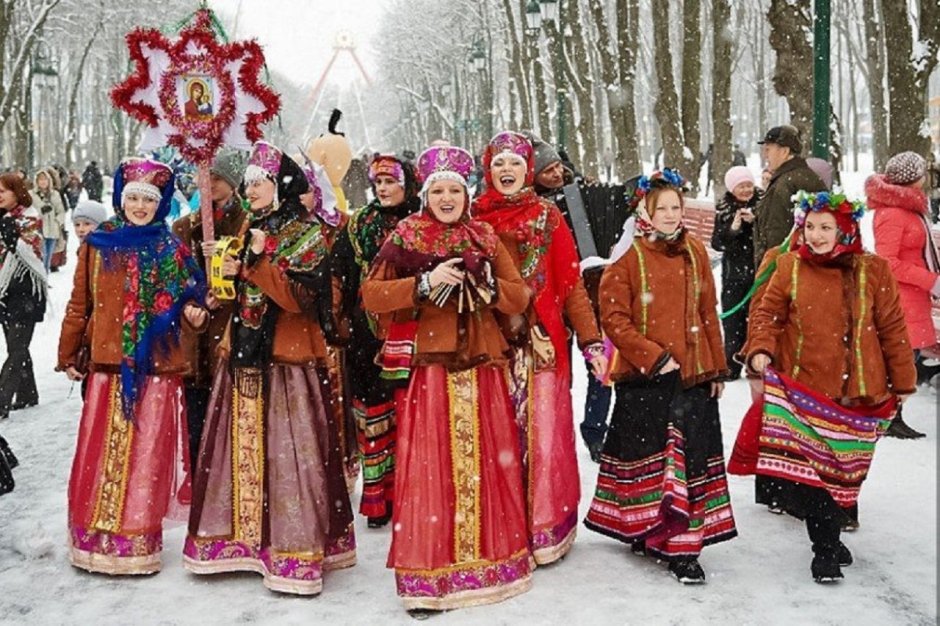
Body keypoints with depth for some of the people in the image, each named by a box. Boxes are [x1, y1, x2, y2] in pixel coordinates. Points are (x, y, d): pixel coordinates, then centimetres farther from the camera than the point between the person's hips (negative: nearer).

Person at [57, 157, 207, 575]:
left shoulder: (171, 250, 6)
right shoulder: (97, 244, 6)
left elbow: (188, 299, 9)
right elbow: (79, 304, 10)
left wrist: (193, 313, -13)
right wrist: (68, 354, 11)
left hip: (156, 369, 0)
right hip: (108, 366, 1)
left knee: (147, 457, 2)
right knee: (101, 455, 3)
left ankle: (138, 539, 13)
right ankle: (96, 538, 16)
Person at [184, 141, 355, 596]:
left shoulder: (306, 235, -4)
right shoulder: (248, 229, 16)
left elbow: (299, 296, -16)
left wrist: (260, 260, -19)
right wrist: (227, 273, 2)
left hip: (286, 358, -7)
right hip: (242, 353, 7)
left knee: (286, 453, -5)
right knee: (242, 448, 10)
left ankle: (295, 551, 3)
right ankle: (240, 537, 20)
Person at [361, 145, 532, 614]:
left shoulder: (485, 239, 12)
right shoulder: (404, 239, 3)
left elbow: (520, 297, 9)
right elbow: (370, 295, -6)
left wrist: (485, 285, -10)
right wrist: (425, 283, -17)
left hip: (481, 367, 3)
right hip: (427, 365, -3)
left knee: (486, 465, 7)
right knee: (428, 467, -3)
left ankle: (487, 561, 23)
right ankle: (427, 578, 6)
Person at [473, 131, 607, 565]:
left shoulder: (547, 217, 6)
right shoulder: (475, 217, 8)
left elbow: (571, 283, 2)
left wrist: (591, 341, -5)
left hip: (542, 342, -1)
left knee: (542, 431, -2)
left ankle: (545, 528, 11)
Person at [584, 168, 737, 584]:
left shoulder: (695, 253, 9)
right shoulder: (629, 257, -4)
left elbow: (708, 314, 13)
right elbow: (613, 317, -9)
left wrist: (716, 368, 12)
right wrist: (654, 358, -14)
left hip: (693, 376, 3)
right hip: (644, 378, -3)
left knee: (690, 457, 0)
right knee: (645, 456, 8)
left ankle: (681, 545, 7)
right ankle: (645, 532, 26)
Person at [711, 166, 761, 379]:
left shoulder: (763, 202, -2)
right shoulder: (724, 207, 4)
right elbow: (716, 243, 0)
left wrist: (755, 221, -20)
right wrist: (732, 229, -16)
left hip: (759, 272, -2)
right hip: (733, 274, 2)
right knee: (732, 320, 3)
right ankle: (732, 366, 14)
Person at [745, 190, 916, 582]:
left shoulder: (873, 271, 2)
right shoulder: (790, 266, 3)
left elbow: (892, 329, 6)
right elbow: (767, 313, 5)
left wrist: (902, 383, 9)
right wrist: (760, 349, -14)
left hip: (855, 394, 0)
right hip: (801, 390, 0)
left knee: (839, 472, 7)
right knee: (792, 477, -8)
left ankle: (827, 542, 31)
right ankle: (827, 543, 12)